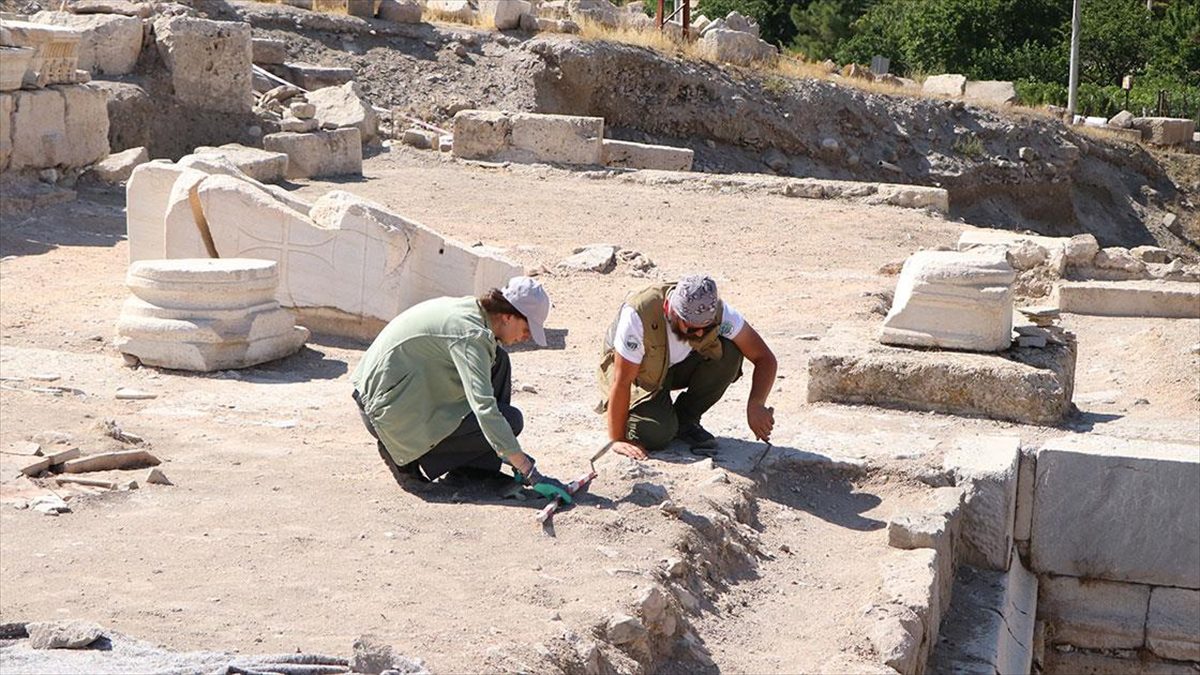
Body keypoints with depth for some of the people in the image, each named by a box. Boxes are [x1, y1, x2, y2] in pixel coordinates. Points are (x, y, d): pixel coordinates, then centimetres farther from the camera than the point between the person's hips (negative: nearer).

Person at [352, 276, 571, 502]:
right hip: (391, 413, -10)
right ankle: (407, 455, -5)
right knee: (511, 420, -12)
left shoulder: (469, 308, 7)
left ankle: (477, 464, 9)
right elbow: (485, 408, -32)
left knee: (498, 361, 8)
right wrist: (531, 474, -33)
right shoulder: (470, 333, -23)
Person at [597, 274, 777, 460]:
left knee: (729, 353, -25)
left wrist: (756, 405, -37)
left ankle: (685, 420, -5)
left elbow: (765, 358, -22)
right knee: (656, 433, -29)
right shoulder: (638, 314, -37)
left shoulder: (716, 310, -27)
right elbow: (622, 381, -31)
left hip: (679, 365, 3)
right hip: (639, 374, -3)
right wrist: (617, 440, -27)